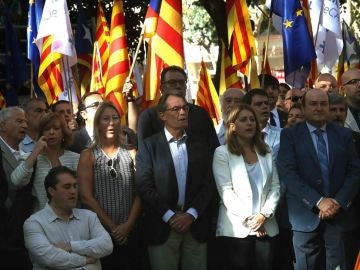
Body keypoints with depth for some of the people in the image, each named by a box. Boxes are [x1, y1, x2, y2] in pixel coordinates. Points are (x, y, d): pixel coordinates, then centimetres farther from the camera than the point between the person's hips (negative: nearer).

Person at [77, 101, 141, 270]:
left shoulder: (130, 154, 8)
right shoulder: (88, 156, -1)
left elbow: (139, 193, 4)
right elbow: (86, 197, -8)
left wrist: (129, 224, -9)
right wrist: (111, 226, -10)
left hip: (129, 232, 3)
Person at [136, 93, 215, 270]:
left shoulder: (200, 146, 10)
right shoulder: (148, 146, 1)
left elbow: (208, 184, 4)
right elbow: (145, 186, -7)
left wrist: (191, 214, -9)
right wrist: (170, 216, -13)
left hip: (195, 226, 2)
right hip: (162, 226, -2)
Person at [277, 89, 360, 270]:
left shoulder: (344, 134, 11)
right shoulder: (290, 135, 1)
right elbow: (287, 173, -10)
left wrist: (339, 202, -11)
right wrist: (318, 201, -17)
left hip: (340, 213, 2)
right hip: (306, 215, -2)